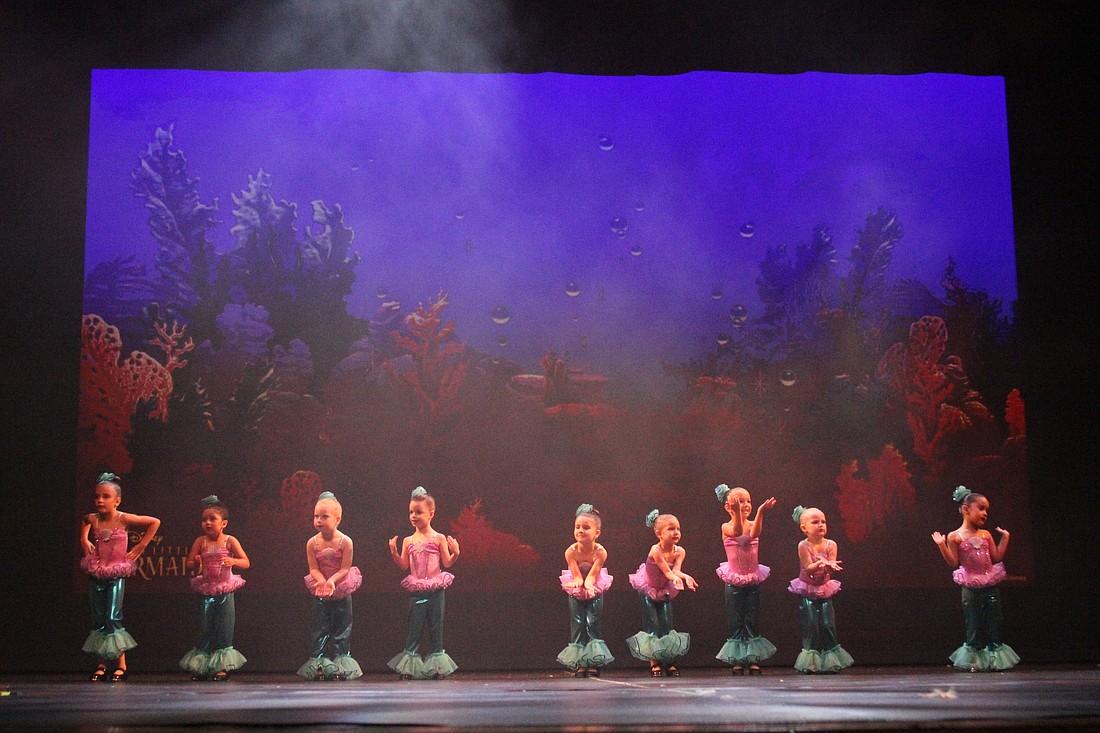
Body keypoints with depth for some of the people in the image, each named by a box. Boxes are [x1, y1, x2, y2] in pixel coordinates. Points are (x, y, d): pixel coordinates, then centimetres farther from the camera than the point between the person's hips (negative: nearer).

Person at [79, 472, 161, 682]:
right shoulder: (92, 519, 1)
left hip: (117, 574, -4)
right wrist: (84, 539, 13)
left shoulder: (124, 519, -11)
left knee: (113, 618, -10)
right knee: (98, 619, 6)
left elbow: (155, 522, -5)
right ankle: (102, 664, 13)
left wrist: (142, 545, -4)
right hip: (96, 575, 4)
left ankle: (121, 665, -2)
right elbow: (85, 523, 28)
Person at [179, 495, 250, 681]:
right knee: (204, 627, 5)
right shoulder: (200, 541, -2)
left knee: (223, 627, 0)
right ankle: (201, 666, 14)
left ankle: (222, 666, 8)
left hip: (225, 591, -1)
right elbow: (188, 564, 0)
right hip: (207, 591, 2)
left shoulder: (229, 541, -6)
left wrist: (233, 561, -25)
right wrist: (195, 563, -22)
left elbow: (246, 563, -6)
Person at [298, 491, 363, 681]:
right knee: (319, 626, 4)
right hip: (320, 590, 2)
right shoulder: (312, 543, -9)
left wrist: (331, 581, -28)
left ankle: (340, 662, 13)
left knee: (341, 626, 4)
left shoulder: (345, 542, -16)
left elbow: (345, 568, -16)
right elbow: (313, 568, -9)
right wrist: (322, 581, -27)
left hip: (341, 589, -2)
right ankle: (318, 662, 10)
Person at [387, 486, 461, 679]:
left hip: (435, 589, -2)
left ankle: (436, 664, 12)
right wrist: (394, 552, -7)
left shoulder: (438, 539, -3)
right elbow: (404, 565, 7)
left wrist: (455, 553, -20)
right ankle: (410, 663, 9)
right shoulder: (408, 541, 6)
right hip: (416, 590, 2)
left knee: (435, 626, 5)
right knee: (414, 626, 4)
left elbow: (447, 563, -3)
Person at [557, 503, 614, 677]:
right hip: (576, 591, 1)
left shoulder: (600, 552, -24)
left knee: (592, 623, -7)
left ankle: (594, 663, -2)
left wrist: (588, 584, -44)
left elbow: (592, 576, -24)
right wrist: (578, 583, -43)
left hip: (594, 590, -1)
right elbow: (577, 576, -21)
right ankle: (579, 663, 3)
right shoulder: (571, 551, -22)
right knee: (577, 624, -1)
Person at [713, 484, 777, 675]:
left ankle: (753, 658, 10)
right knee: (735, 621, 3)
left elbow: (754, 534, -25)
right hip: (734, 581, -2)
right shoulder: (726, 527, -7)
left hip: (753, 579, 2)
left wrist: (760, 512, -38)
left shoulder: (752, 524, 0)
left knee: (752, 620, 5)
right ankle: (736, 660, 9)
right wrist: (736, 511, -48)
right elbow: (737, 532, -31)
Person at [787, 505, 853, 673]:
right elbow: (808, 568, -18)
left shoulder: (830, 545, -2)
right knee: (810, 625, -4)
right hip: (808, 591, -3)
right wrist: (820, 564, -37)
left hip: (824, 590, 3)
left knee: (828, 624, 1)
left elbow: (832, 566, -10)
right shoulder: (804, 546, -11)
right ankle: (811, 661, 5)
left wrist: (829, 566, -33)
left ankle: (830, 659, 12)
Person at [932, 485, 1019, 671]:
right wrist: (942, 545, -17)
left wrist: (1005, 538, 9)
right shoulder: (955, 537, -5)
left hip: (990, 585, 4)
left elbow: (996, 557, 9)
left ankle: (994, 655, 14)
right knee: (973, 622, 0)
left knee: (994, 620, 5)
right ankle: (973, 658, 11)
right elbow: (954, 562, -7)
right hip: (971, 587, -4)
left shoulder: (986, 535, 9)